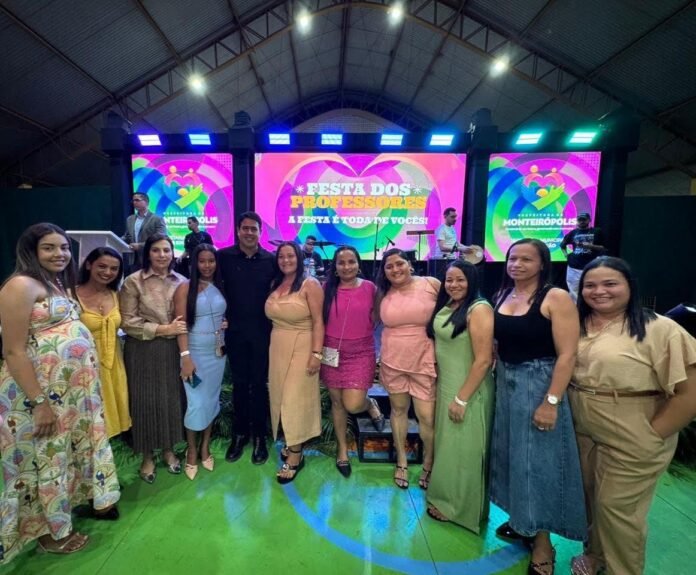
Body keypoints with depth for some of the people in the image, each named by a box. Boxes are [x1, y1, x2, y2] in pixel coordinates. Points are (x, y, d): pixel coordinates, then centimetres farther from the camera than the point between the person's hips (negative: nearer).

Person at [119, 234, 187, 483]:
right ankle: (147, 456, 28)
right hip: (143, 351, -2)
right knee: (146, 402, 8)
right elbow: (127, 322, -10)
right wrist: (162, 329, -17)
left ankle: (168, 450, 32)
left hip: (172, 350, 3)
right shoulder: (133, 281, -6)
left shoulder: (181, 281, 3)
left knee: (172, 399, 11)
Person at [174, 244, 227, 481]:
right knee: (196, 402, 0)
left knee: (212, 399, 12)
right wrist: (185, 356, -18)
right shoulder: (185, 288, -7)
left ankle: (205, 447, 28)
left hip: (217, 353, 4)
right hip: (195, 353, -4)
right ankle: (191, 451, 21)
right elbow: (181, 324, -12)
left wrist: (227, 324, -3)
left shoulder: (221, 287, 5)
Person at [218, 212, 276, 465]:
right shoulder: (224, 256, -3)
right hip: (235, 331, 1)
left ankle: (259, 435, 26)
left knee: (259, 384, 9)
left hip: (262, 331, -1)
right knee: (239, 383, 13)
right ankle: (239, 433, 31)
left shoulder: (271, 259, -4)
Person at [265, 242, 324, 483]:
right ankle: (291, 443, 33)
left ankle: (295, 455, 15)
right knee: (282, 397, 13)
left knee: (296, 399, 0)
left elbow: (318, 322, -15)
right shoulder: (274, 284, 8)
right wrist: (273, 347, 6)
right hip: (277, 348, 6)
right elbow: (273, 317, 9)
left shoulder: (310, 285, -11)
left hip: (301, 348, -6)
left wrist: (316, 354, -19)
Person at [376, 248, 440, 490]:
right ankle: (401, 461, 37)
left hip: (425, 362, -3)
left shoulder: (432, 285, -9)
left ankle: (428, 465, 30)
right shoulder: (383, 294, 1)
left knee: (427, 417, 2)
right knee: (398, 410, 16)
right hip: (393, 362, 3)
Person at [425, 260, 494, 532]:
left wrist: (462, 399, -20)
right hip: (446, 386, 8)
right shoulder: (446, 307, 5)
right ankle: (447, 497, 42)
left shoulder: (479, 309, -20)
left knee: (463, 449, 9)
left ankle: (458, 506, 30)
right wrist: (440, 386, 11)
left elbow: (484, 360, -23)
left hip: (468, 391, -8)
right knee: (448, 445, 22)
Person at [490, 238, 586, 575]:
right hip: (504, 384, 6)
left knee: (539, 460, 5)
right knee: (512, 454, 17)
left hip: (539, 385, -6)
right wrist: (497, 377, 3)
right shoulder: (501, 296, 4)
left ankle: (542, 542, 24)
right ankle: (521, 522, 38)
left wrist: (551, 401, -21)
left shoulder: (556, 298, -13)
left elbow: (567, 354, -18)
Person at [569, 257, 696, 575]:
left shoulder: (659, 329, -16)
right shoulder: (577, 325, 1)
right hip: (582, 432, 5)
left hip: (631, 441, -5)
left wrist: (650, 435, -13)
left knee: (616, 507, 11)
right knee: (590, 498, 21)